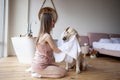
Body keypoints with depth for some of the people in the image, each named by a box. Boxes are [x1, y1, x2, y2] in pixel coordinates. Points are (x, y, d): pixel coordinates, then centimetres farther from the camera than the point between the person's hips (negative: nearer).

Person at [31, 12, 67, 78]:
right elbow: (56, 50, -11)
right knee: (63, 71, -2)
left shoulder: (42, 34, 6)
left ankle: (36, 71, 14)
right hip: (39, 66, -9)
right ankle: (39, 74, -3)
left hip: (38, 63, 9)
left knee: (58, 67, 23)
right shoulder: (47, 36, -22)